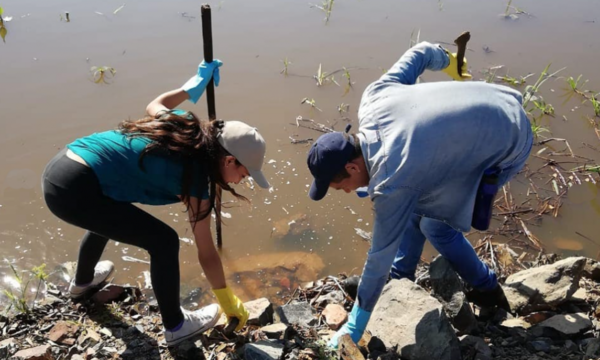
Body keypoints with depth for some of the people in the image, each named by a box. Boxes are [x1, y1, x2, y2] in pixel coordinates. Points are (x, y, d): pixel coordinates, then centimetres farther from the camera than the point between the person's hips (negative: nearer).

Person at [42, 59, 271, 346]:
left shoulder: (184, 124, 7)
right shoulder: (196, 178, -10)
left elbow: (154, 105, 30)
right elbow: (206, 252, -3)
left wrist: (192, 86, 36)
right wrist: (229, 303, 8)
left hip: (59, 168, 10)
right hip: (74, 190, -10)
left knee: (110, 215, 37)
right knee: (164, 241, -2)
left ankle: (82, 281, 65)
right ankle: (175, 326, 18)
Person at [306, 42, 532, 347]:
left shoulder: (391, 180, -32)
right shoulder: (373, 97, -14)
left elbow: (381, 256, -22)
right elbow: (420, 52, 2)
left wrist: (355, 325, -10)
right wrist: (447, 61, 26)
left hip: (508, 142, -8)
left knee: (436, 226, -3)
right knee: (417, 200, 11)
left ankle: (488, 291, 21)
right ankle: (401, 275, 29)